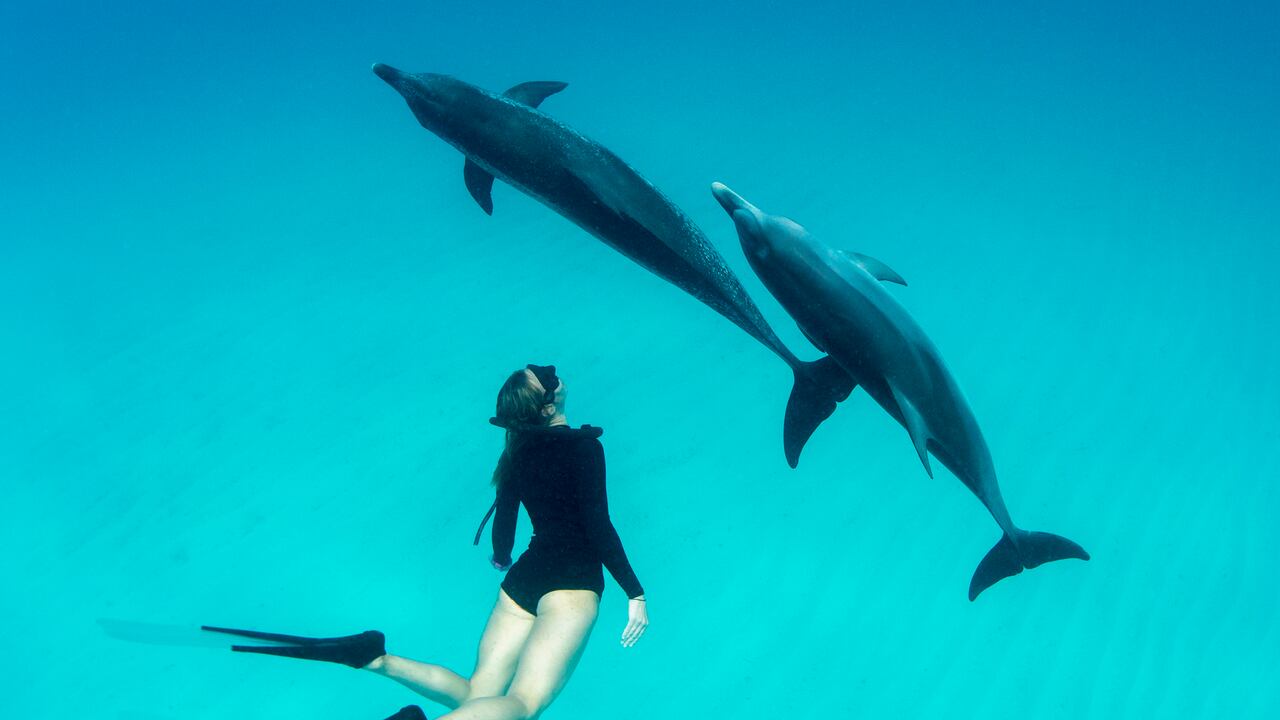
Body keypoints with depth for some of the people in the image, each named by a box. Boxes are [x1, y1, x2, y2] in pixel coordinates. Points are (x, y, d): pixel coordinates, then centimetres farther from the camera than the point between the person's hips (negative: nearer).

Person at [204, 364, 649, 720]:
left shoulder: (521, 449, 14)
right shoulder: (583, 445, -6)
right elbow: (598, 526, -13)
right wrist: (635, 594, -9)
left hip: (522, 579, 7)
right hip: (570, 583, -7)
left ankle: (376, 658, -8)